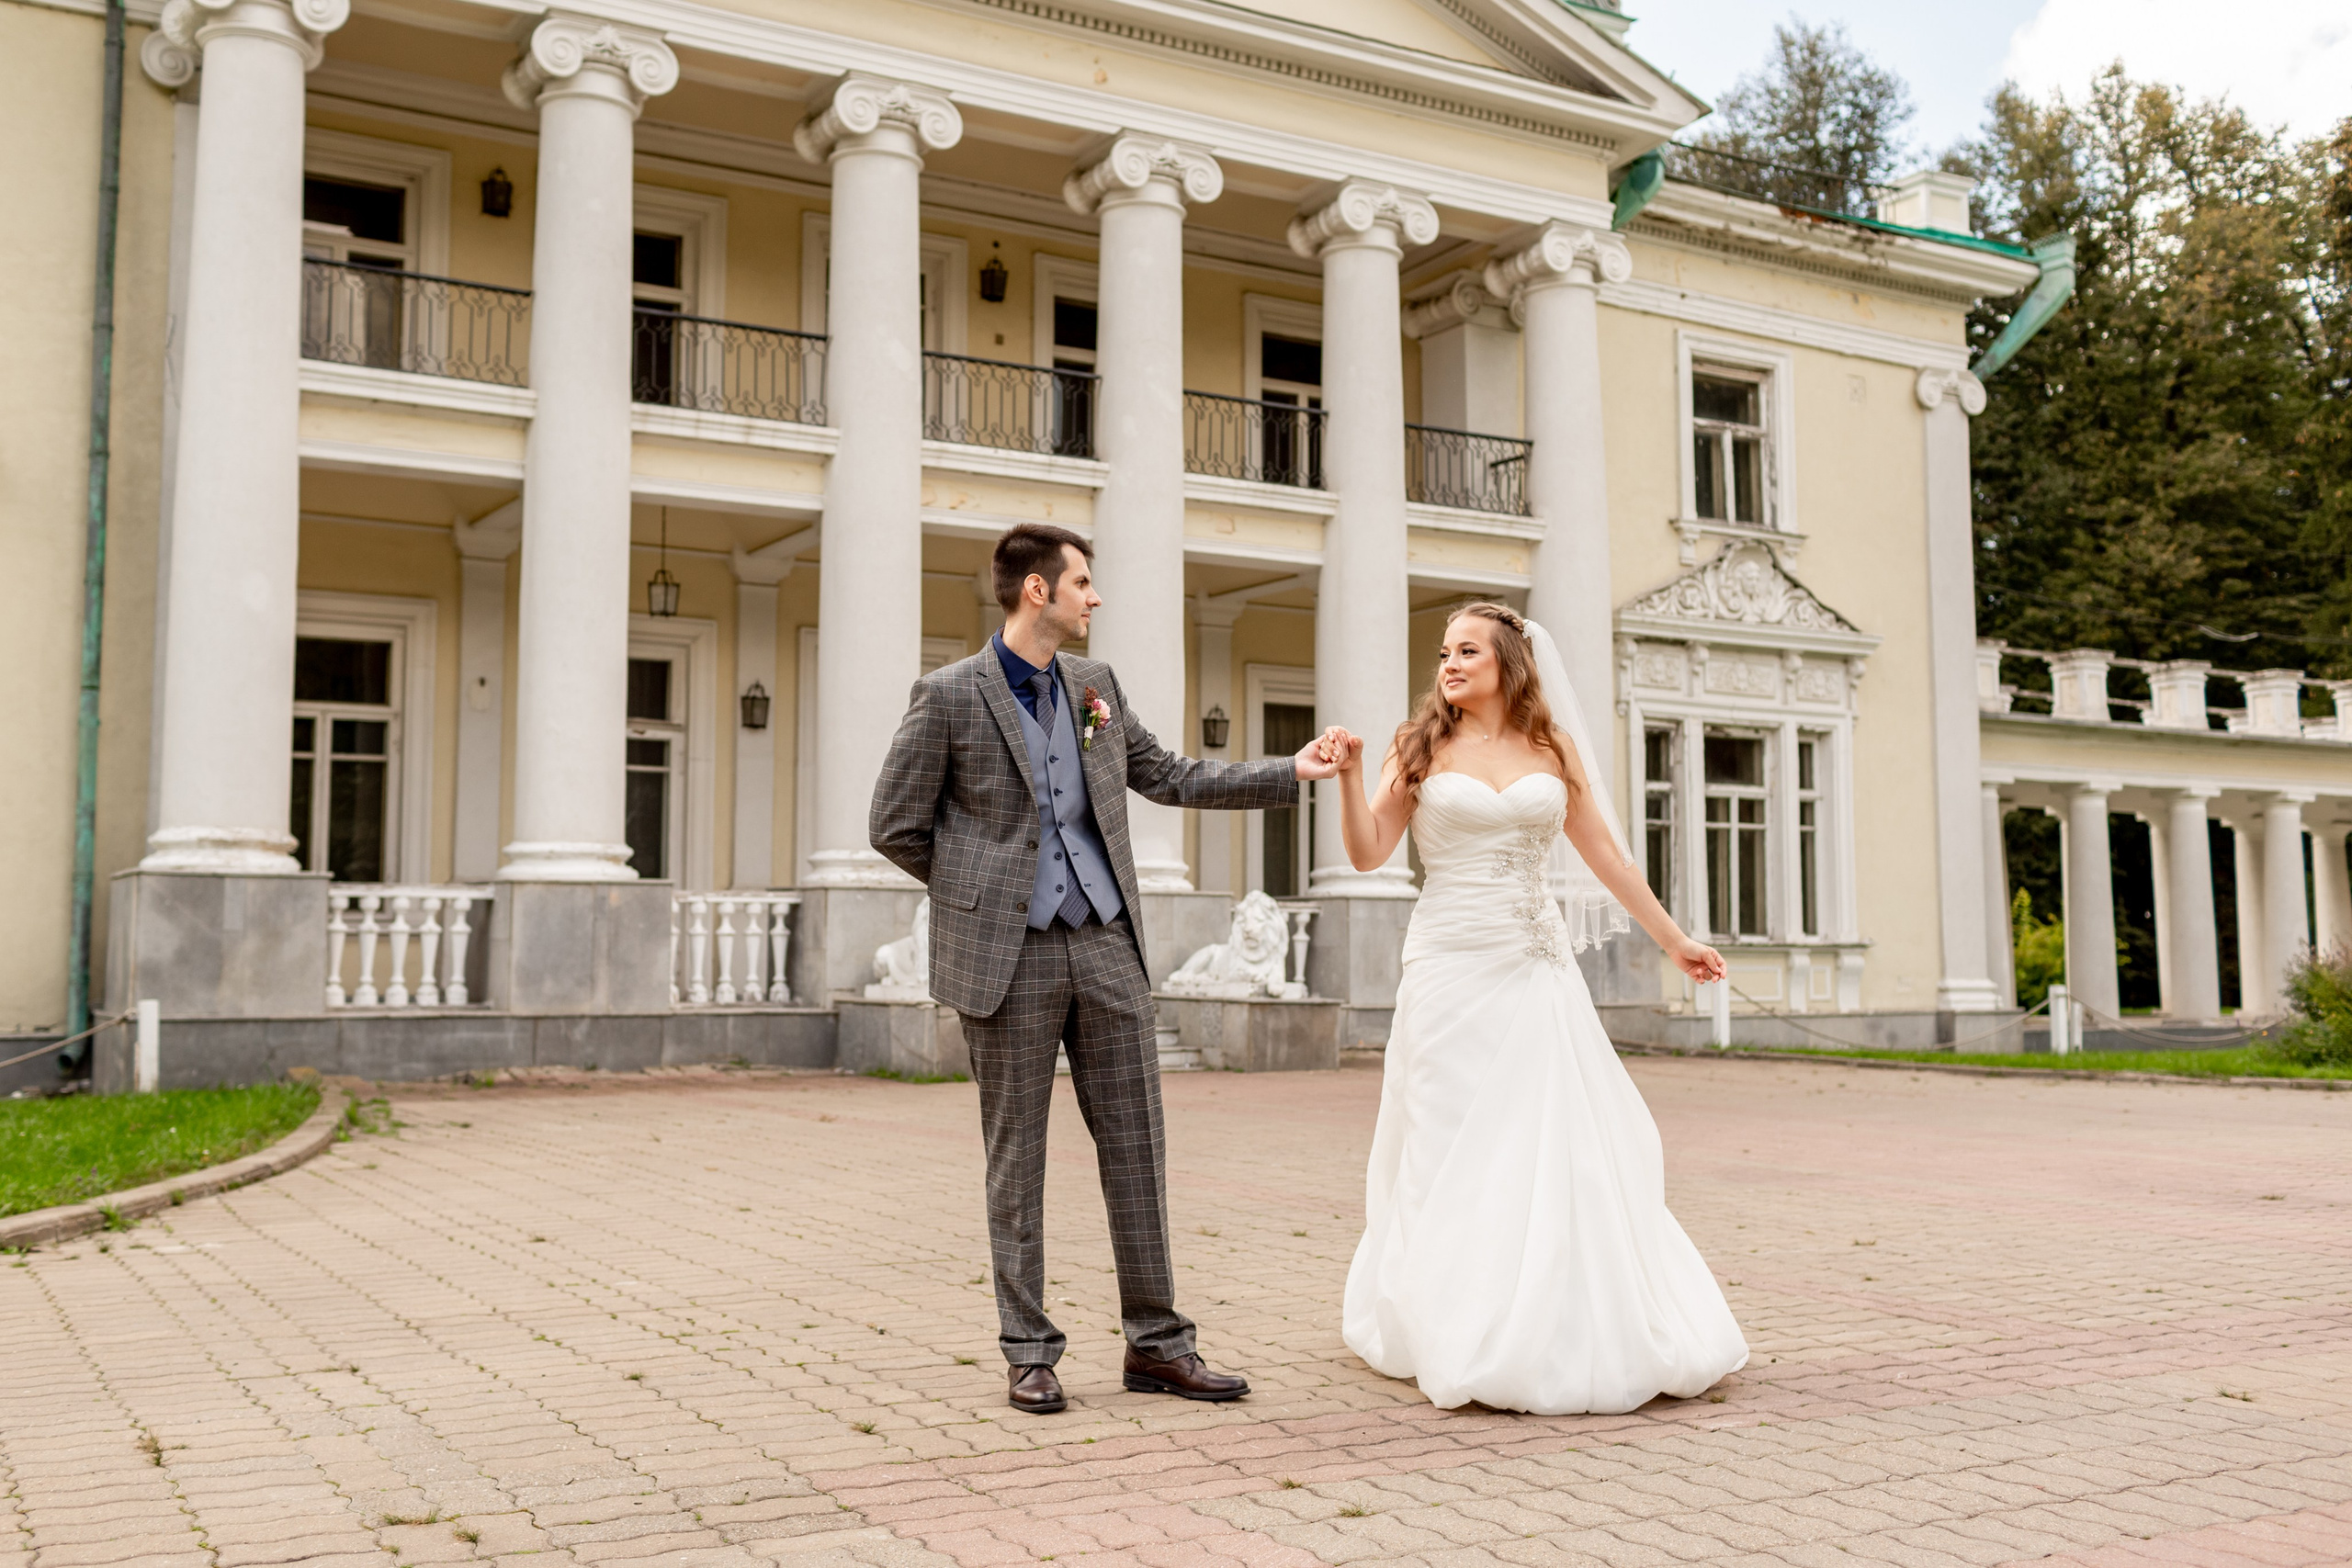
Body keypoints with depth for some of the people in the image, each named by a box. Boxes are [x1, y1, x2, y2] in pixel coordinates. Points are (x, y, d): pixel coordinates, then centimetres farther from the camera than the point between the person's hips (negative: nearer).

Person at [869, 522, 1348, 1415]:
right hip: (1009, 955, -5)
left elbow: (1167, 777, 19)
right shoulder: (949, 696, -5)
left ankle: (1155, 1343, 15)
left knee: (1135, 1143, 6)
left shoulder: (1095, 686, 11)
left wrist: (1290, 772, 16)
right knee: (1016, 1156, 3)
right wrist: (983, 891, 4)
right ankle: (1028, 1353, 14)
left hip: (1106, 946, 5)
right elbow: (895, 827, -1)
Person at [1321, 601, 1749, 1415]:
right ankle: (1464, 1336, 12)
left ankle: (1576, 1333, 14)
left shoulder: (1553, 748, 8)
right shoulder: (1421, 746, 3)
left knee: (1560, 1144, 2)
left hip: (1538, 967, 2)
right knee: (1456, 1152, 2)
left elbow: (1604, 853, 13)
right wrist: (1350, 775, -18)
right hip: (1452, 964, -2)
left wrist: (1675, 939, 15)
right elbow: (1368, 853, -3)